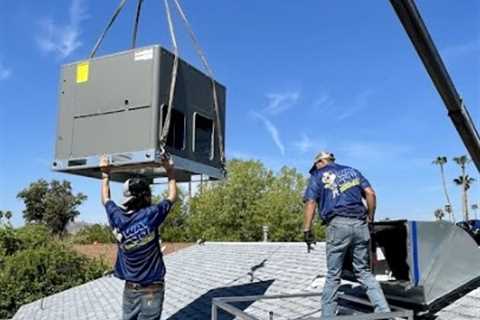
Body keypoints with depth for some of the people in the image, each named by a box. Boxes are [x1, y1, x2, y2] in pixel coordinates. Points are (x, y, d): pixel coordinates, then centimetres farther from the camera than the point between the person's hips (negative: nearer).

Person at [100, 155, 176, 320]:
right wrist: (170, 172, 13)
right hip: (151, 290, -5)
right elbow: (172, 197, 0)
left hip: (129, 288, 5)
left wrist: (105, 174, 27)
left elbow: (105, 199, 17)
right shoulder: (149, 216, -17)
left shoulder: (117, 218, -5)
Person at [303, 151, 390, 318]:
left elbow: (311, 203, -3)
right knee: (364, 271, 14)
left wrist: (307, 230, -4)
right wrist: (370, 218, 19)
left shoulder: (318, 176, 10)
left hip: (338, 224, -4)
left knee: (333, 275, 6)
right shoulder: (352, 171, 21)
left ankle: (327, 315, 10)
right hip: (360, 224, 4)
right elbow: (371, 193, 11)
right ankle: (384, 310, 5)